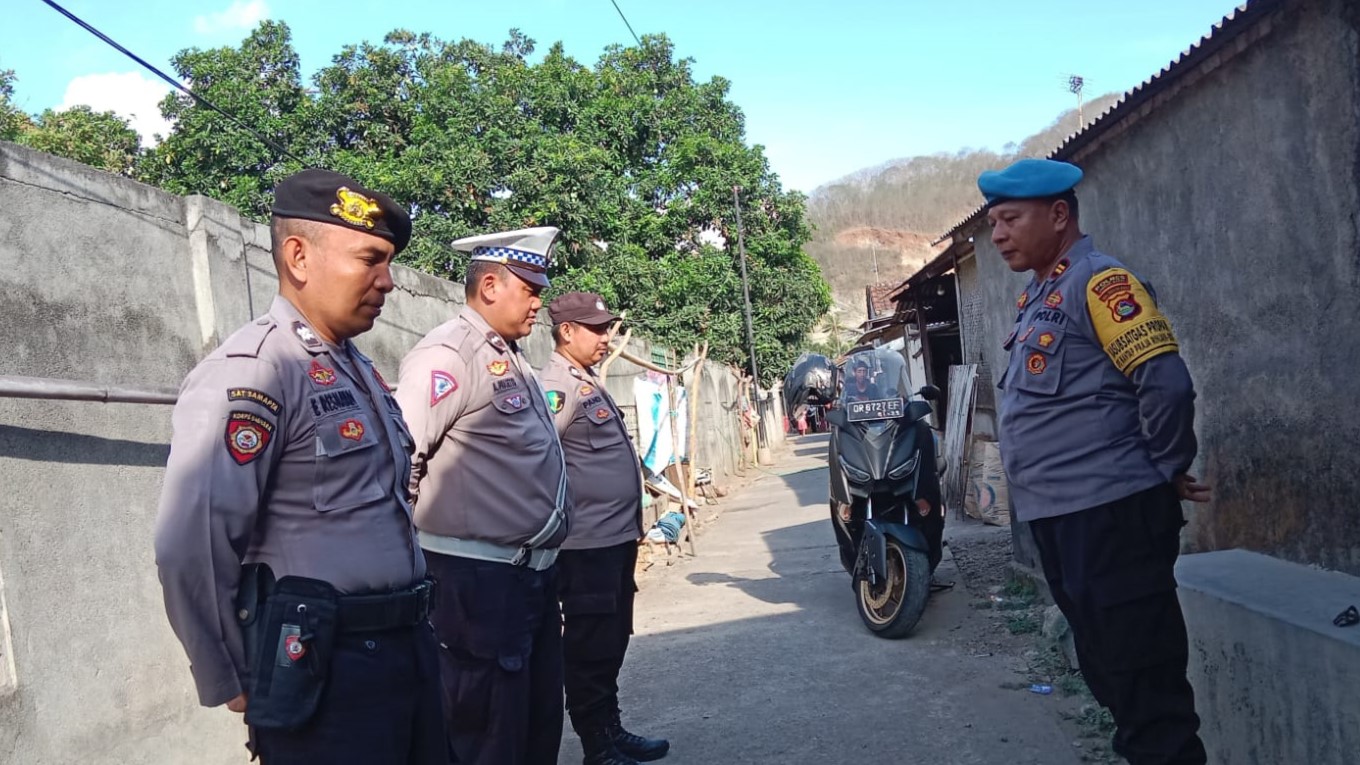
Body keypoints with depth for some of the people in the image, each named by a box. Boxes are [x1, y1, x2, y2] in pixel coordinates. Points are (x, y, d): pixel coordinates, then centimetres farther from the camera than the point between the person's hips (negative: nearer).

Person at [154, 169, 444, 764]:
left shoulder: (357, 368, 13)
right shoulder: (250, 372, -16)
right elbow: (190, 549, -22)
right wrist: (235, 685, -10)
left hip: (406, 649, 9)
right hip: (321, 670, -8)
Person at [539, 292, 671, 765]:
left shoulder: (589, 382, 16)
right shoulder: (558, 386, -15)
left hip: (617, 535, 10)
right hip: (587, 543, -10)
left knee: (612, 643, 19)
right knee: (591, 648, 1)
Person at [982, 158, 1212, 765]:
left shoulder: (1099, 281, -12)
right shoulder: (1038, 296, 16)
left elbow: (1166, 382, -20)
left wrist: (1166, 473, -9)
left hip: (1109, 514, -10)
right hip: (1056, 516, 10)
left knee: (1144, 685, -4)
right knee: (1109, 674, 19)